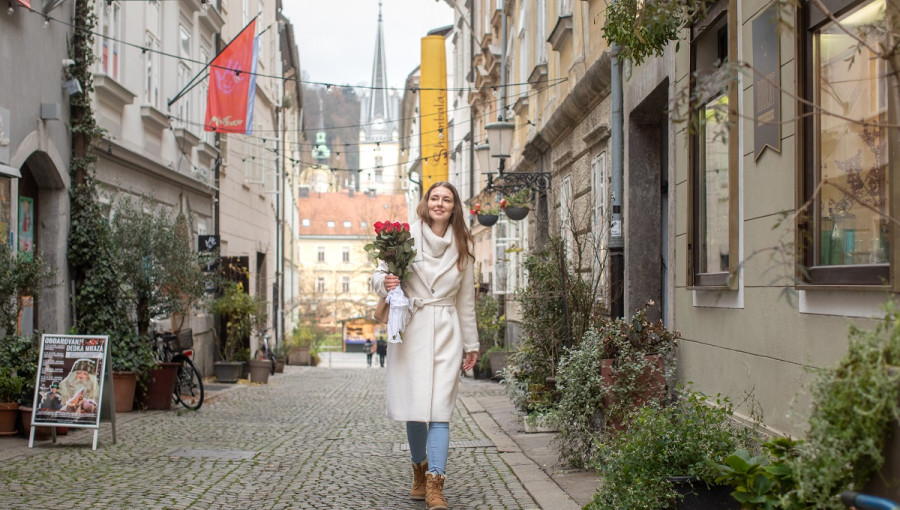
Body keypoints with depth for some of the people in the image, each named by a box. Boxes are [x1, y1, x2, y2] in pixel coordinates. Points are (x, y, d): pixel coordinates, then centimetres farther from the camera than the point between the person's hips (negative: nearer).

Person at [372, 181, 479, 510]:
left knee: (439, 408, -8)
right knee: (414, 406, 1)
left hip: (446, 333, 1)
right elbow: (379, 274, 6)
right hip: (410, 330, -1)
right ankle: (420, 473, 22)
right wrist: (385, 282, -19)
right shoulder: (406, 236, 1)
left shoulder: (462, 247, 9)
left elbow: (466, 300, 15)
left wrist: (471, 343, 17)